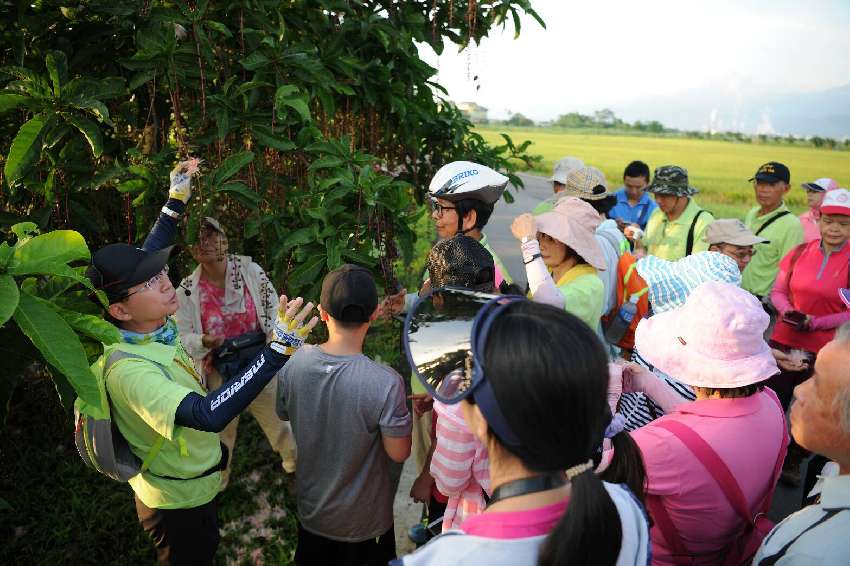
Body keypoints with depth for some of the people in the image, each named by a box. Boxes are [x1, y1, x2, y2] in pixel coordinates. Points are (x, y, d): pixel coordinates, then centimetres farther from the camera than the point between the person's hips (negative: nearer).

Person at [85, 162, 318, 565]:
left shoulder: (153, 324, -13)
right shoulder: (128, 369, -38)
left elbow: (146, 258, 7)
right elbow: (209, 415, -51)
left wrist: (176, 202, 10)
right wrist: (277, 351, -56)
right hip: (177, 502, -8)